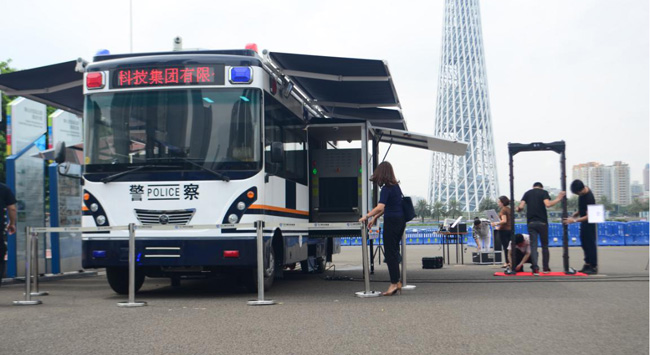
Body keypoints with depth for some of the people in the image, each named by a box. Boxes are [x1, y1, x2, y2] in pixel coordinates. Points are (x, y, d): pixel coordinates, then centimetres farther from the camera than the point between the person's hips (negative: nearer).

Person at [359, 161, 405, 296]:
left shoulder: (386, 189, -15)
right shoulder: (396, 186, 12)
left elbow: (380, 207, -27)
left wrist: (366, 217, -19)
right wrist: (375, 218, 22)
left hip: (391, 222, -9)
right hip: (400, 221, 9)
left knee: (390, 252, -3)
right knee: (394, 251, 15)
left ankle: (394, 283, -2)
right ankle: (397, 282, 18)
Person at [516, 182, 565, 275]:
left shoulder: (527, 193, 10)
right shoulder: (544, 192, 2)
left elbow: (520, 207, -1)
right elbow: (548, 204, -16)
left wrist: (518, 209, 20)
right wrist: (558, 199, -7)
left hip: (531, 223, 2)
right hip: (542, 222, -2)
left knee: (533, 246, 0)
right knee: (544, 246, 10)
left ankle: (535, 268, -10)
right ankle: (546, 268, 12)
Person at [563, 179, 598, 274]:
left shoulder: (589, 197, -29)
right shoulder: (582, 192, -2)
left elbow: (588, 216, -29)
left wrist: (574, 220, -33)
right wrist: (575, 215, 6)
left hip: (589, 222, -9)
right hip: (584, 221, 9)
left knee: (590, 244, -6)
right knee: (584, 242, 14)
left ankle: (594, 267, 1)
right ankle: (587, 264, 23)